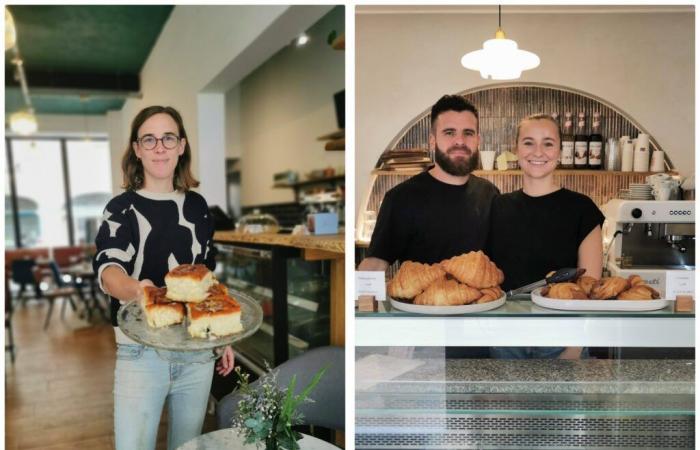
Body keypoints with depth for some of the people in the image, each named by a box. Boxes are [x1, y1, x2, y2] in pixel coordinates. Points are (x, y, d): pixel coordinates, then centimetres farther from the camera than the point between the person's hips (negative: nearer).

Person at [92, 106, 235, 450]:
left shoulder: (197, 206, 6)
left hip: (198, 350, 4)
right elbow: (107, 268, -22)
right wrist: (134, 289, -45)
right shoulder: (121, 209, -5)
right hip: (140, 353, -3)